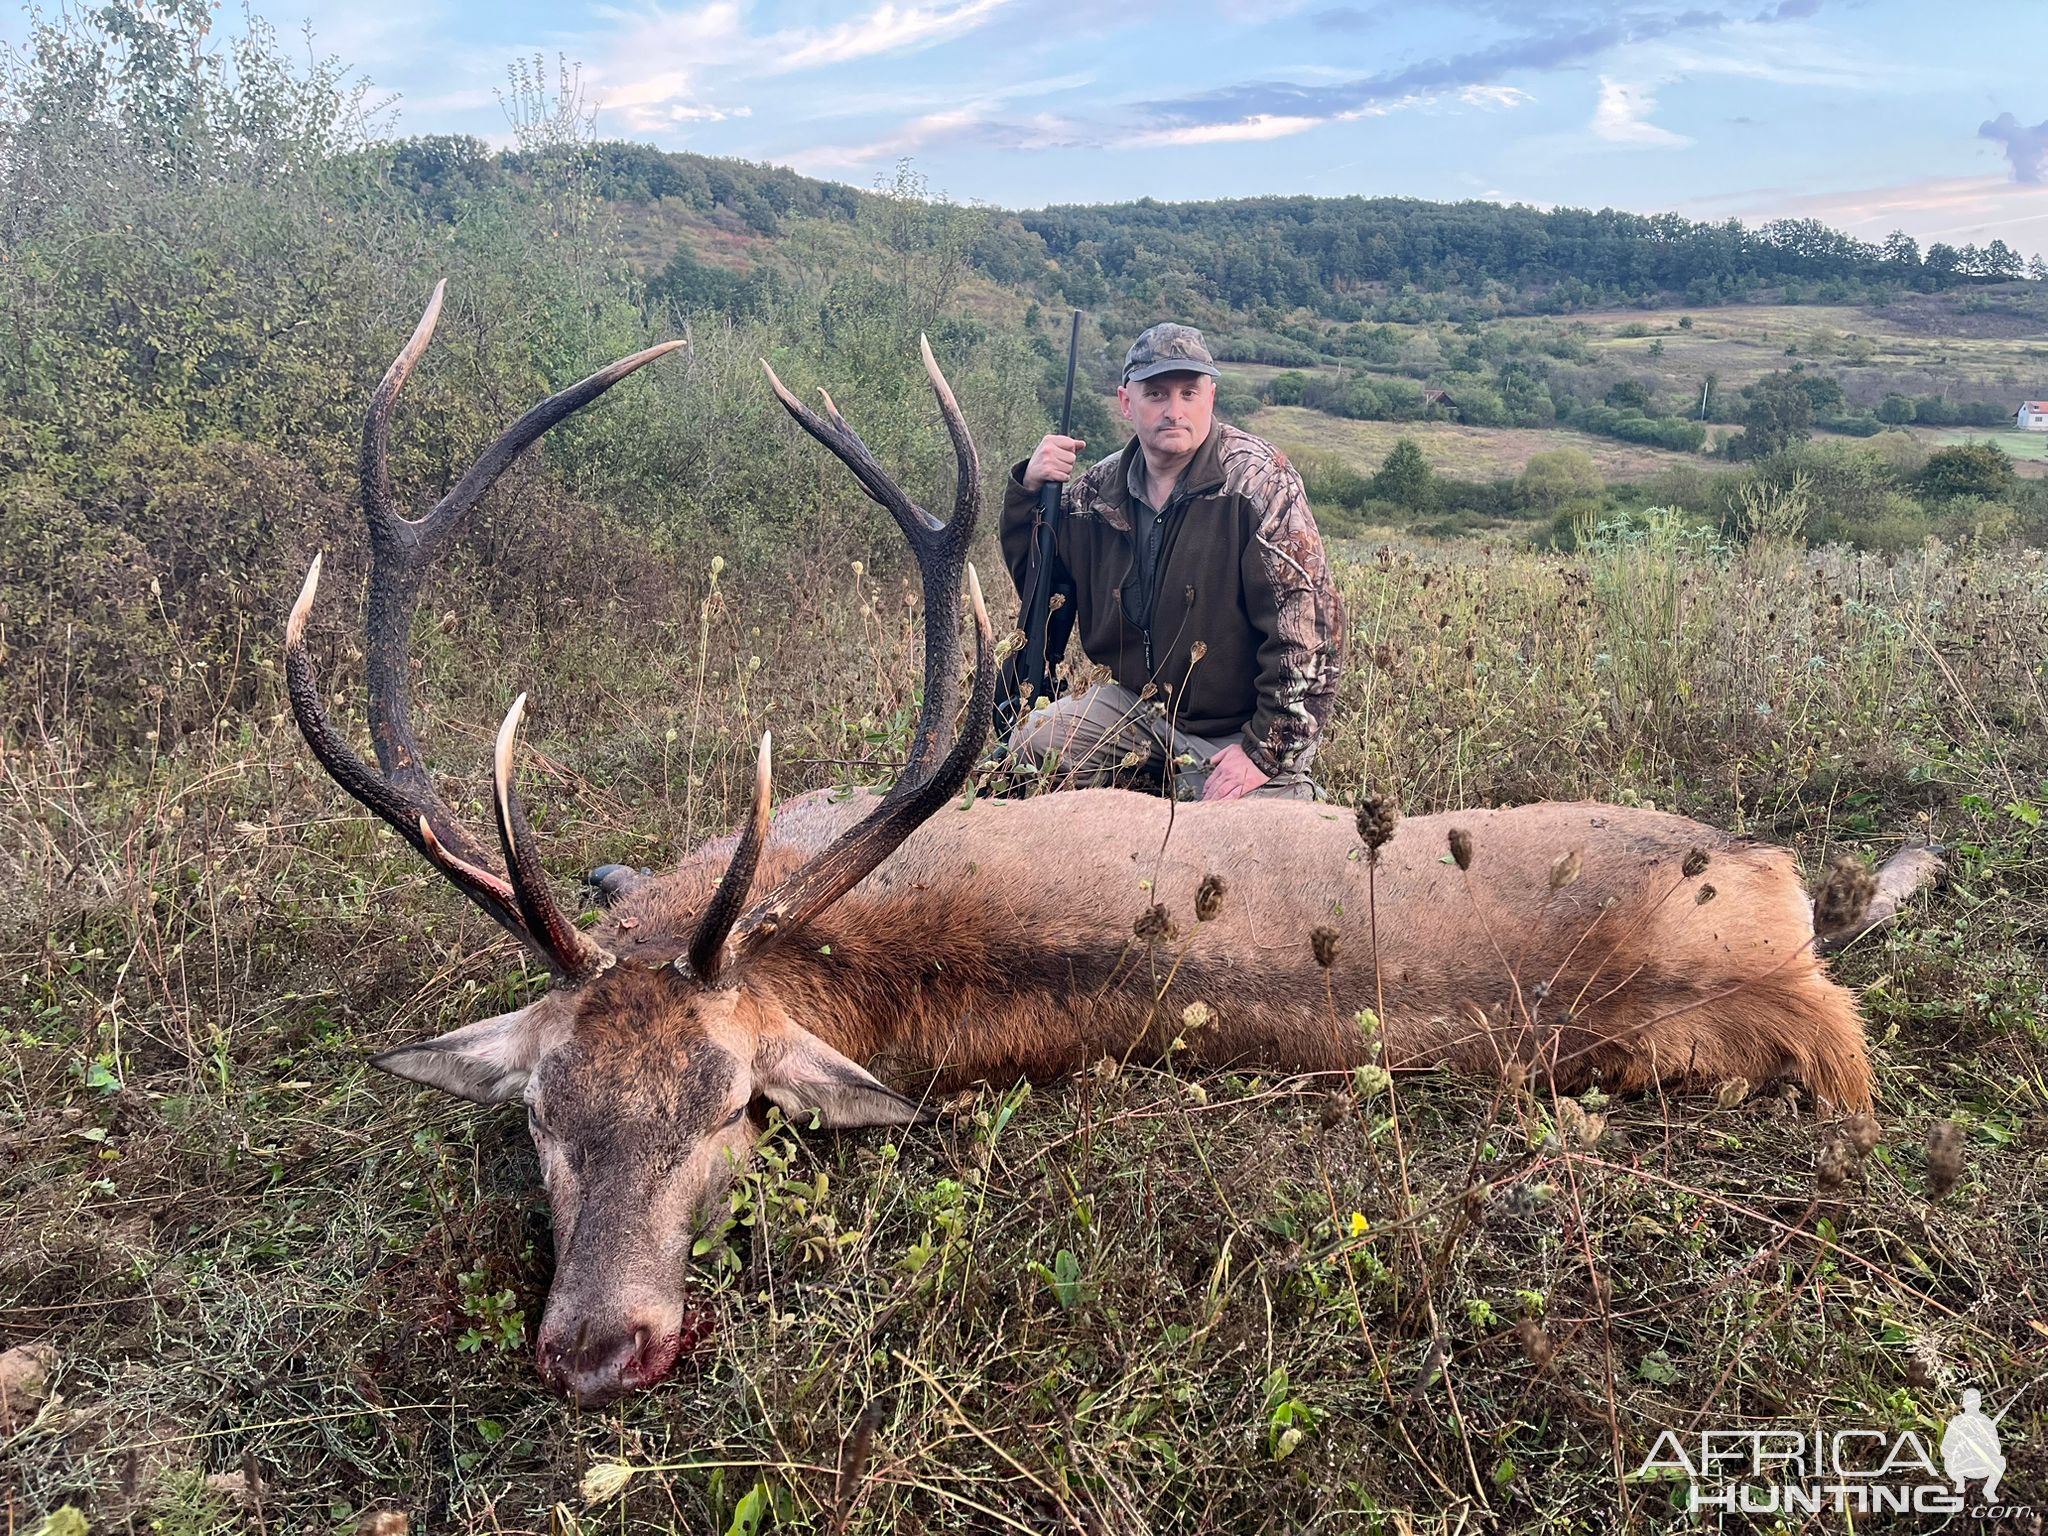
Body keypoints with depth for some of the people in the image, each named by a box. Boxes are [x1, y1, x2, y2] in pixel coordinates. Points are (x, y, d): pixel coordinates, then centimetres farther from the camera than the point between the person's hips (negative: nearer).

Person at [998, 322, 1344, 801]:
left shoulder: (1256, 478, -17)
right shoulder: (1099, 490, 0)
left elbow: (1306, 622, -21)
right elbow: (1033, 579, 14)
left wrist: (1266, 750, -22)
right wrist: (1029, 488, -5)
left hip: (1240, 729, -5)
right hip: (1139, 704, 5)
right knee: (1027, 748, -8)